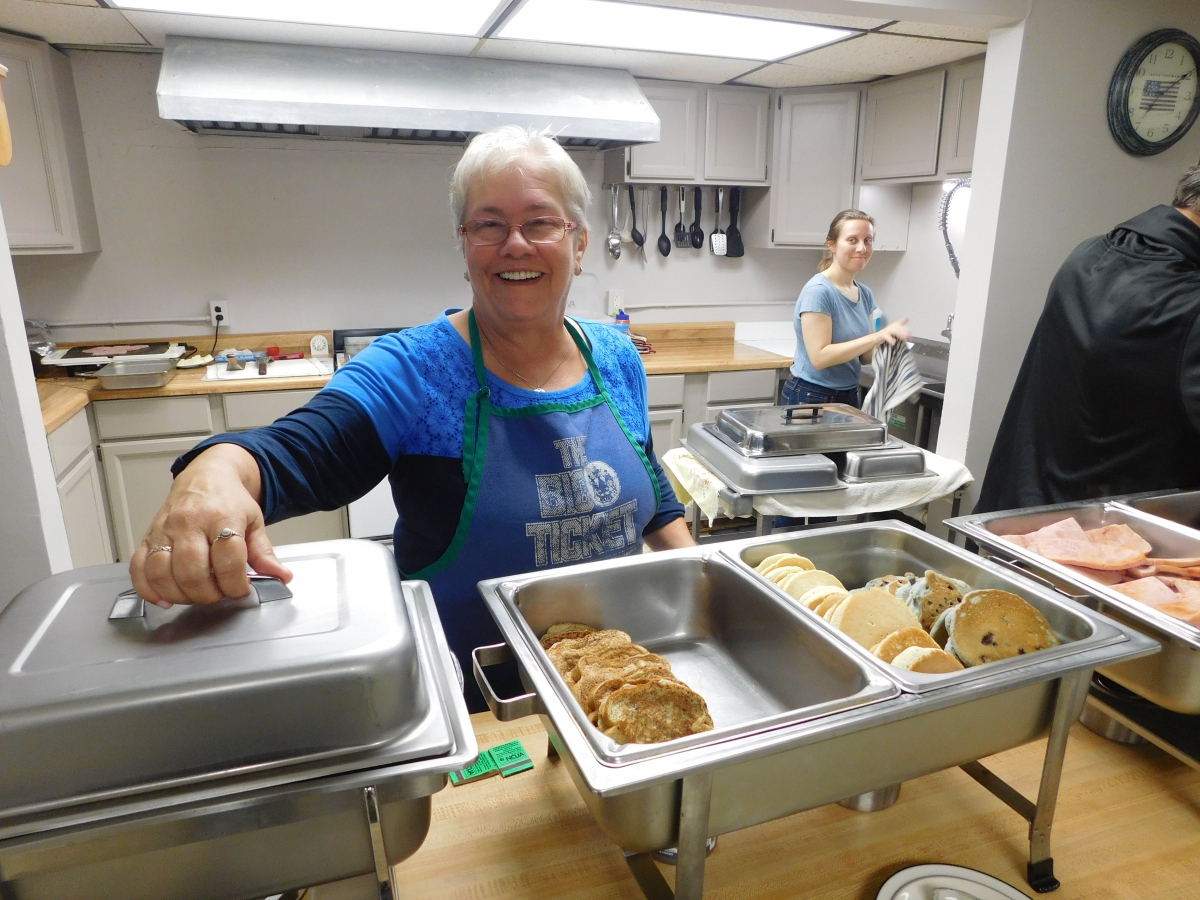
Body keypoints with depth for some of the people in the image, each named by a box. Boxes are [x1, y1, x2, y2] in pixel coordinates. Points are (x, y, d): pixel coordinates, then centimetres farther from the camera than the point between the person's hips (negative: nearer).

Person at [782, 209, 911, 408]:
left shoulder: (865, 294, 5)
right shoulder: (818, 291, -17)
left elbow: (863, 355, 8)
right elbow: (820, 357, -24)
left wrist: (887, 341, -12)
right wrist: (877, 336, -25)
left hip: (848, 397, 7)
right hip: (811, 398, -7)